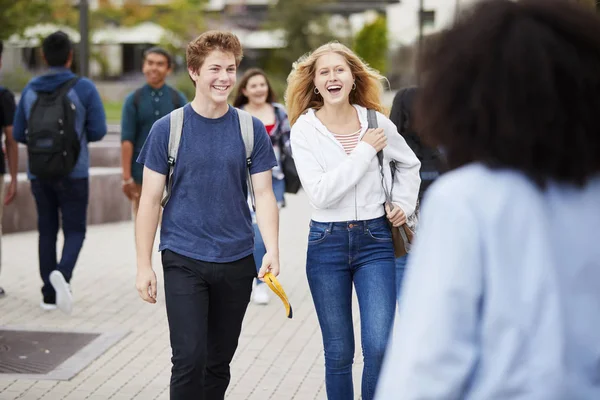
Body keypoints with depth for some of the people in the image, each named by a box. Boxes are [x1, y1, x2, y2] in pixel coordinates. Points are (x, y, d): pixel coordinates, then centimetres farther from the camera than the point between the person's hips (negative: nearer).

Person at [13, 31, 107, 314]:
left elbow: (19, 134, 6)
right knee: (74, 232, 5)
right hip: (73, 174, -3)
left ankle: (49, 294, 12)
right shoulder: (84, 88, -8)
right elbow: (98, 131, -7)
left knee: (47, 232, 14)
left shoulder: (30, 89, 2)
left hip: (39, 174, 3)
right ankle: (62, 273, -24)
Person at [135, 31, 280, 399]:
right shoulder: (168, 129, -2)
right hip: (184, 261, -2)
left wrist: (272, 249, -15)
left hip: (237, 262, 2)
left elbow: (264, 195, 1)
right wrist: (144, 265, -3)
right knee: (189, 358, -11)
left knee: (219, 362, 12)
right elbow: (151, 200, 0)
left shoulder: (251, 130, 2)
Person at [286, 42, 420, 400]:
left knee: (379, 347, -11)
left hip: (375, 240, 1)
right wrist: (365, 151, -15)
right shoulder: (304, 129, -5)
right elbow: (320, 193, -17)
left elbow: (409, 164, 22)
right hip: (327, 243, -1)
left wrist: (404, 202, 7)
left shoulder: (377, 124, 1)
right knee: (339, 353, 7)